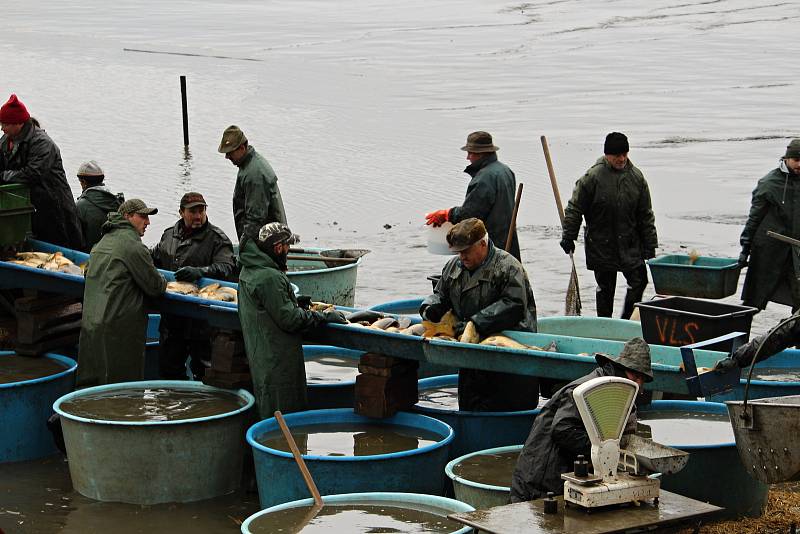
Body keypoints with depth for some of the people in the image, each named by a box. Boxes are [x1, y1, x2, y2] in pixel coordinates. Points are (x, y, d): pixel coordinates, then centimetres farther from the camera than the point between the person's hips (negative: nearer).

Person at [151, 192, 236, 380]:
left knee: (202, 370, -1)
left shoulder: (217, 239, -5)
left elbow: (226, 268, -19)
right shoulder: (169, 235, 14)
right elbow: (153, 258, 30)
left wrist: (200, 272, -33)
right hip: (172, 318, 6)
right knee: (167, 366, 15)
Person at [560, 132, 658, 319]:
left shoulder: (636, 177, 2)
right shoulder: (593, 177, -10)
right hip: (601, 246, -3)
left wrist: (650, 246, 6)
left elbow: (646, 215, 7)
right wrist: (568, 237, -6)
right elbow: (574, 208, -4)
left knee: (639, 282, -1)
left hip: (630, 244, 3)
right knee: (605, 288, 6)